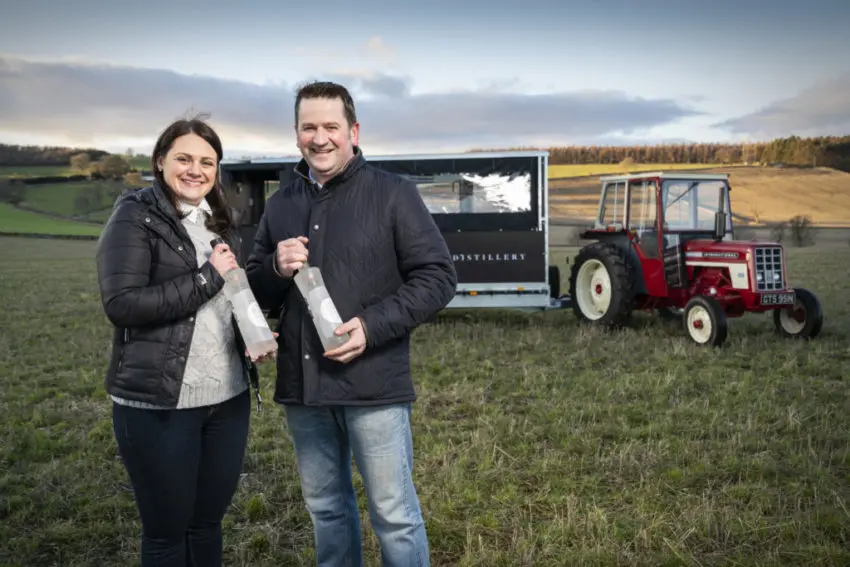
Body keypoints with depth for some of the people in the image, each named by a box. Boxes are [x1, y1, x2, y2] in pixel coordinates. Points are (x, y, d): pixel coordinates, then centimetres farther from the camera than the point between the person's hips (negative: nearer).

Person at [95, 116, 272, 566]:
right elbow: (121, 303, -20)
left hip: (228, 397, 6)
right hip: (158, 404, -6)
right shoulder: (134, 216, -8)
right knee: (167, 530, 9)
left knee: (208, 521, 17)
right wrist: (208, 276, -18)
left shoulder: (221, 223, 11)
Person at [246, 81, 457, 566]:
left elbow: (438, 276, -8)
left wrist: (373, 326, -19)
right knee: (326, 506, 20)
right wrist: (277, 269, -9)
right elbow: (257, 292, 14)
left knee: (394, 513, 6)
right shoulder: (281, 204, 10)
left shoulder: (393, 193, -5)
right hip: (301, 386, 5)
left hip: (373, 383, -5)